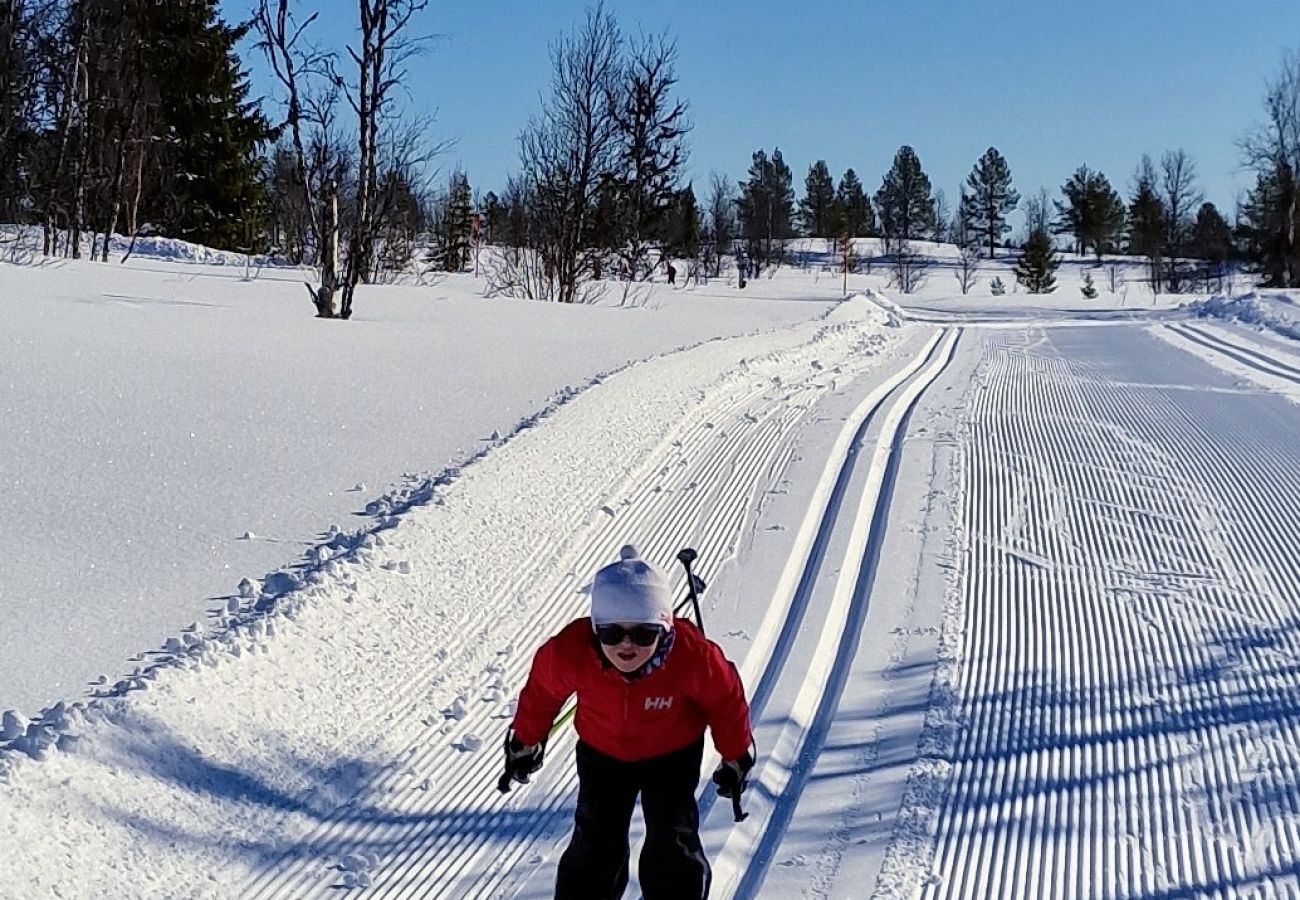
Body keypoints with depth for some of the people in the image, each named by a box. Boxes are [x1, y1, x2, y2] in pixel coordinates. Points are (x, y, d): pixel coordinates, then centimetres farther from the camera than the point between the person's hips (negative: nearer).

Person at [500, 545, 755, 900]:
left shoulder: (693, 656, -36)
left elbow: (726, 701, -15)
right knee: (595, 845, 4)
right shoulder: (569, 652, -34)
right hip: (601, 753, 1)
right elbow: (541, 692, -10)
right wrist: (525, 744, 5)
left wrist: (736, 760, -1)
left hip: (672, 754, -1)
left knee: (672, 849, 1)